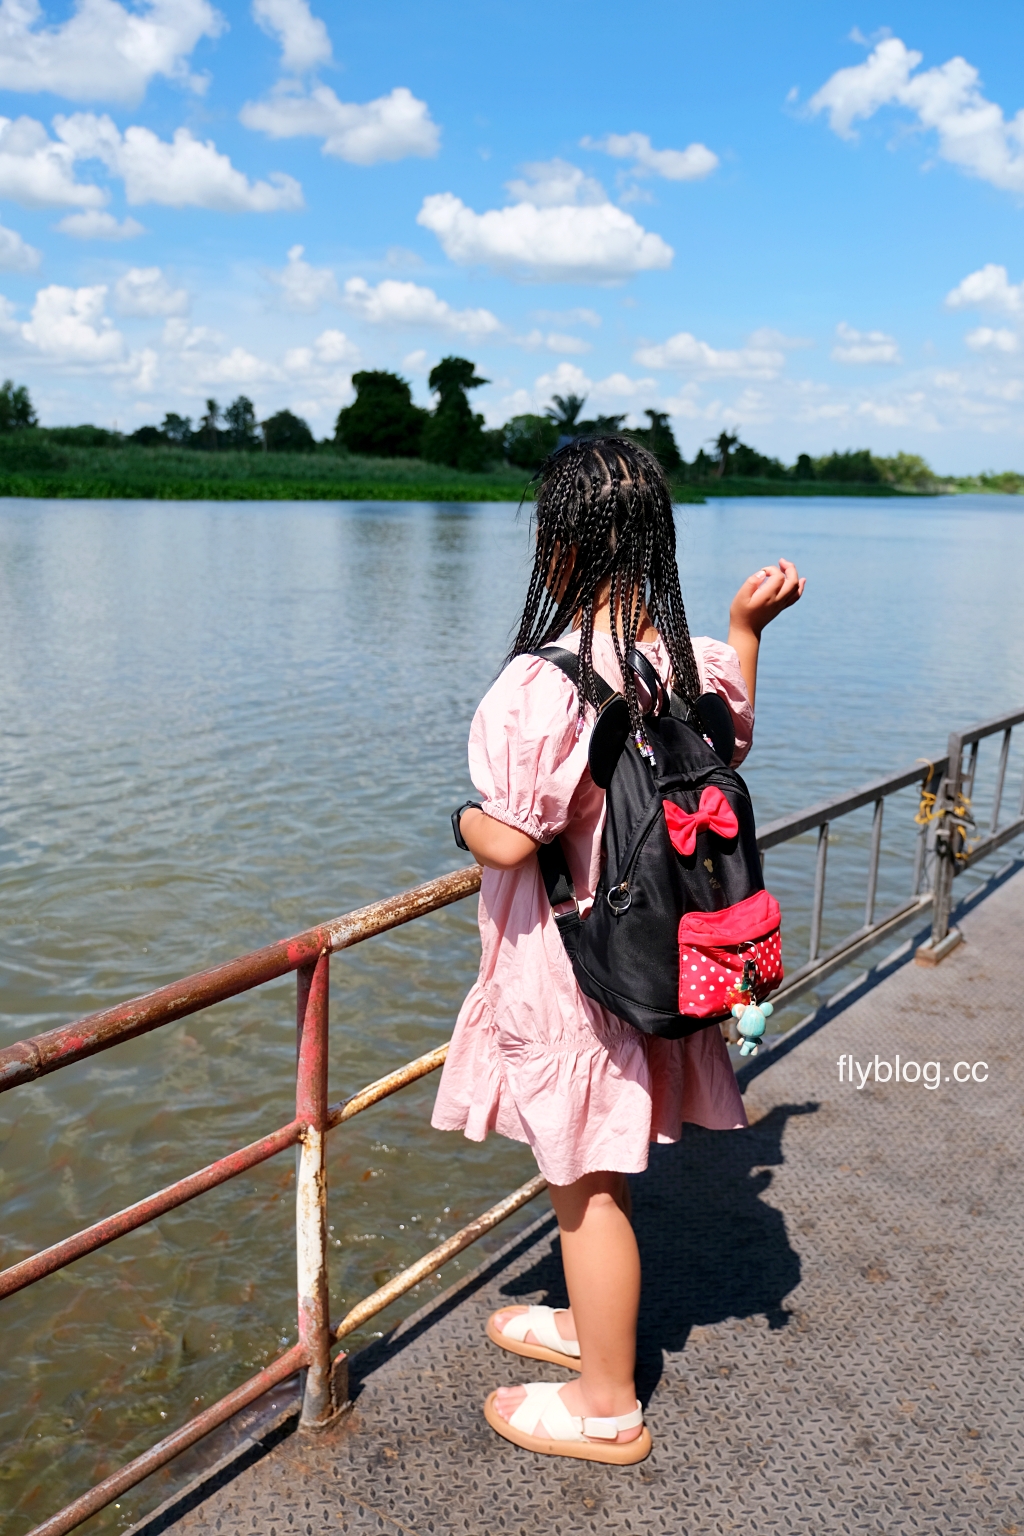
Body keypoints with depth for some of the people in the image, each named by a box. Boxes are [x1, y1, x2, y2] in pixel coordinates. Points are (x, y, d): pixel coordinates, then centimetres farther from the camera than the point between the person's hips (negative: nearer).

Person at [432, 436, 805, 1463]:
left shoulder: (542, 682, -27)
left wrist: (464, 821, -3)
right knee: (599, 1164, 26)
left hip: (562, 964, -7)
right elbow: (731, 749, 16)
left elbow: (509, 842, -26)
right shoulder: (696, 662, -4)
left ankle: (607, 1406, 31)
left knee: (585, 1180, 10)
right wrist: (747, 630, 17)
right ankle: (591, 1322, 49)